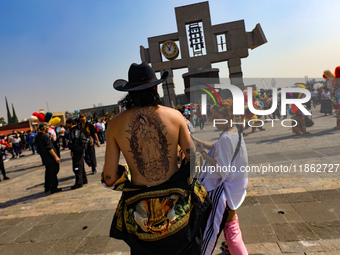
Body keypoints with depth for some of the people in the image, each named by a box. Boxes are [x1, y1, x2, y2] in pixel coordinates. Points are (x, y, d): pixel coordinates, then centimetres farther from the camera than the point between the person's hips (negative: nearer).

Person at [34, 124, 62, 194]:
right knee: (53, 172, -2)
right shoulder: (45, 136, -17)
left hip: (44, 159, 9)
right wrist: (56, 157, -20)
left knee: (48, 172, 20)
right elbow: (49, 148, -22)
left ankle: (47, 187, 27)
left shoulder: (37, 136, 10)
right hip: (50, 158, -9)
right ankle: (53, 188, 2)